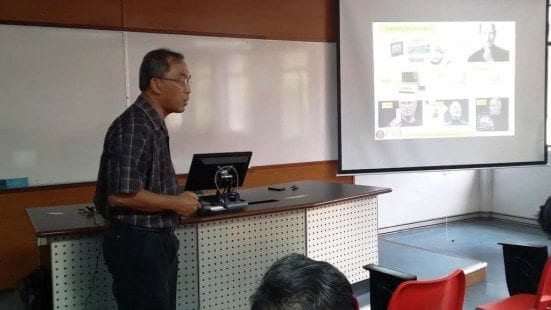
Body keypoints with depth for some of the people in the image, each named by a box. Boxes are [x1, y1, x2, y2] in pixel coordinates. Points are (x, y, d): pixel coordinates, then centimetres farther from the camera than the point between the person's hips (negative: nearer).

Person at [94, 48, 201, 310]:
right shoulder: (133, 127, -20)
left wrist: (179, 199, 8)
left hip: (156, 240, 10)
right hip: (138, 245, -10)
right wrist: (176, 203, -16)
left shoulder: (154, 124, 11)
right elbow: (121, 195, -27)